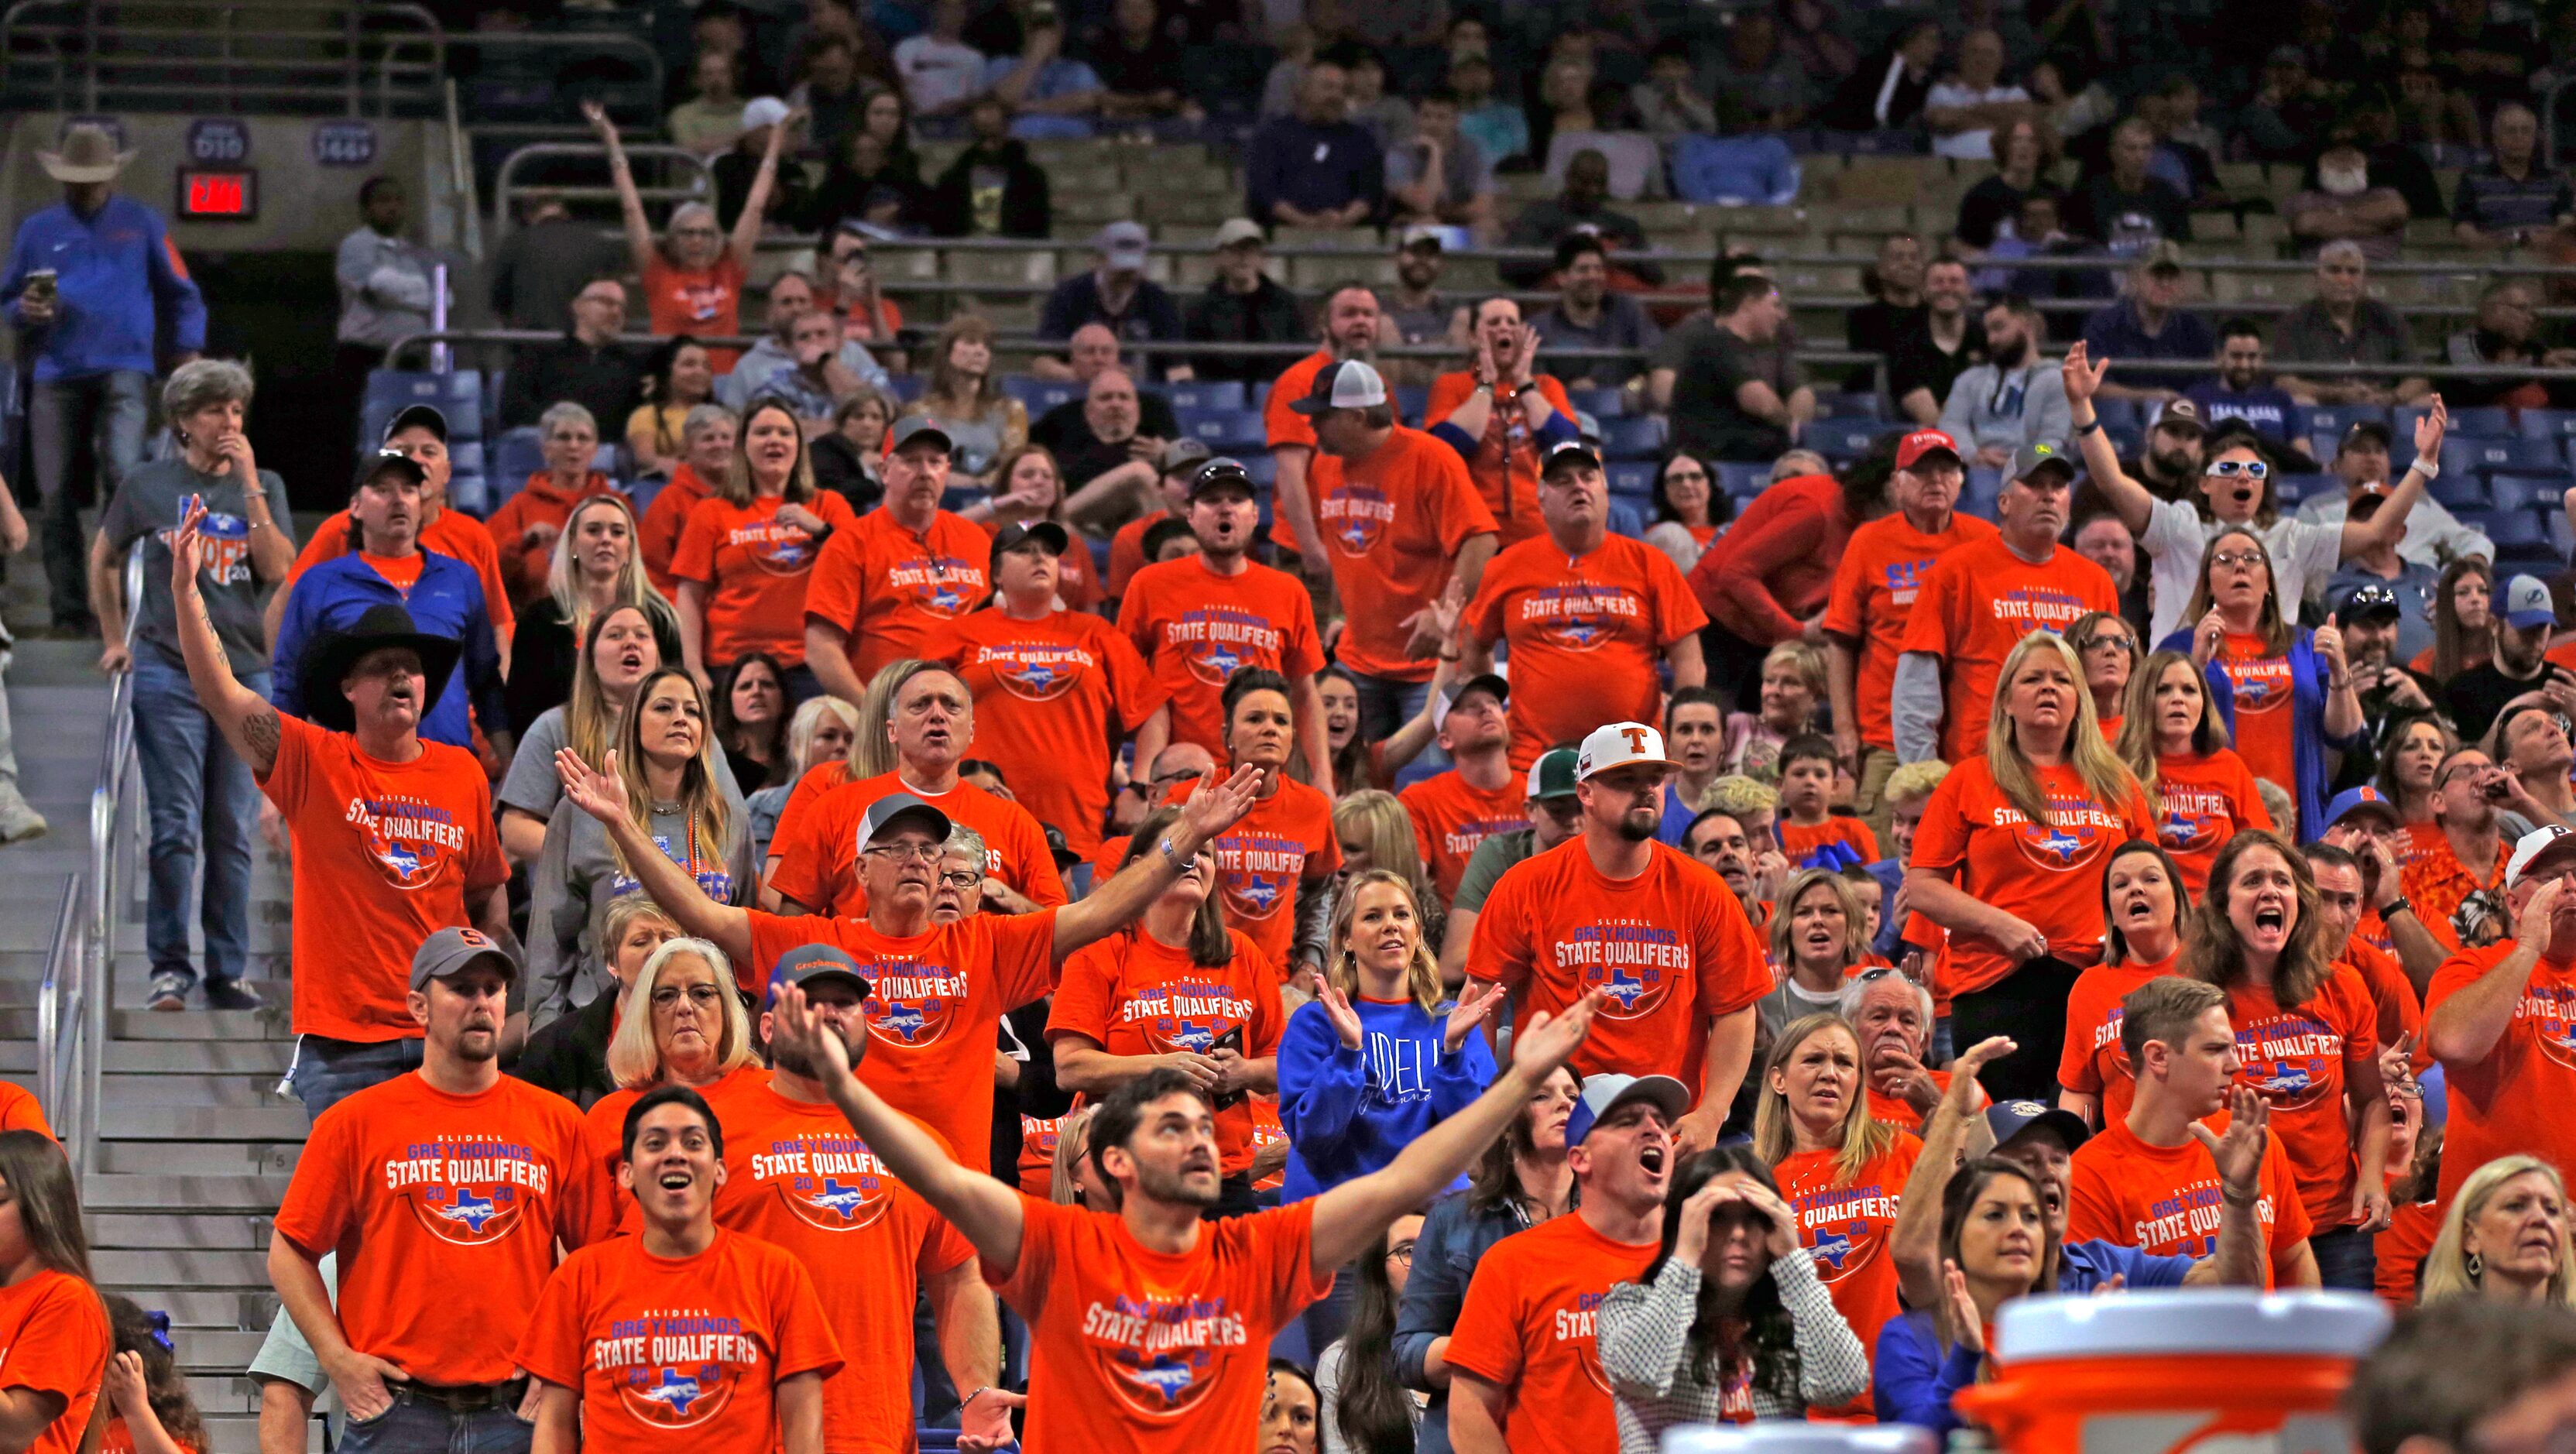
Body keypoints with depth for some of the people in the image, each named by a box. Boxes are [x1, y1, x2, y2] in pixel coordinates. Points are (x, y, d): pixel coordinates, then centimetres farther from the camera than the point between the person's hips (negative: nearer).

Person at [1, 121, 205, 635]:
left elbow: (182, 295, 14)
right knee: (57, 495, -1)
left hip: (123, 372, -2)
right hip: (57, 375, 2)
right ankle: (68, 608, 5)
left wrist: (188, 351, 3)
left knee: (122, 473, -22)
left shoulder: (142, 225, 10)